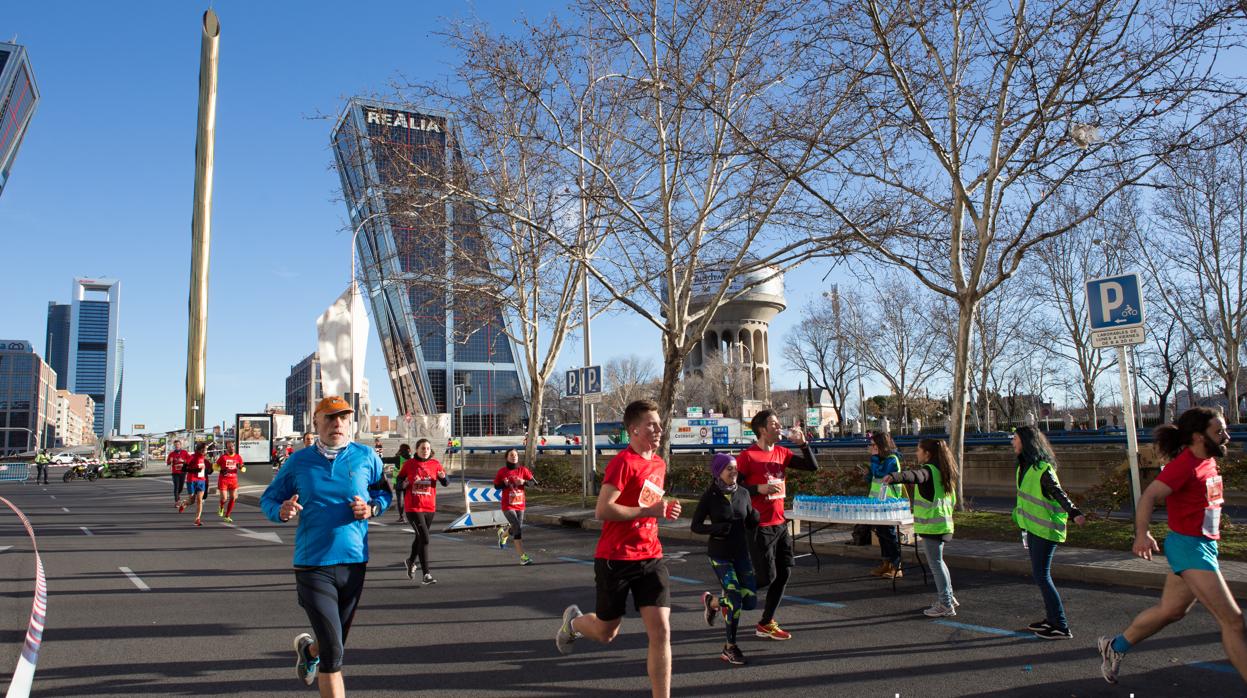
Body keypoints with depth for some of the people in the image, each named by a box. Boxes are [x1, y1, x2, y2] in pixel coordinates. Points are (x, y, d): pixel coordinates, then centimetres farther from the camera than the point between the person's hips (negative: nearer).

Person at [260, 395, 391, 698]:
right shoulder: (298, 461, -1)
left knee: (335, 641, 21)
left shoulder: (366, 457, 0)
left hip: (355, 562, 3)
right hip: (313, 564, -3)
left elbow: (384, 491, 15)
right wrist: (281, 511, -16)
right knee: (333, 652, -10)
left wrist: (371, 509, -7)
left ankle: (308, 649, 55)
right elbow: (267, 499, 8)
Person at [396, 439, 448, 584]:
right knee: (424, 538, -14)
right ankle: (426, 575, -11)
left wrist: (443, 477, -26)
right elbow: (399, 485, 3)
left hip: (430, 508, 4)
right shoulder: (408, 464, -3)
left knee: (420, 537, 20)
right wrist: (404, 484, -19)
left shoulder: (435, 464, 2)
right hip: (413, 508, -4)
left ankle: (411, 561, 49)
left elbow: (446, 483, -4)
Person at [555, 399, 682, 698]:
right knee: (606, 633, 13)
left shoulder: (659, 463, 10)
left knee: (661, 631, -6)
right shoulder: (623, 461, -15)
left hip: (650, 558, 6)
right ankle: (573, 620, 47)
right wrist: (650, 511, -21)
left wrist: (665, 508, 6)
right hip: (616, 558, -6)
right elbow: (602, 511, -21)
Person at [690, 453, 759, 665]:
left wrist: (755, 516, -12)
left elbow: (750, 525, 10)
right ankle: (730, 648, 8)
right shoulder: (710, 496, -11)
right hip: (720, 555, -5)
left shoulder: (743, 493, 1)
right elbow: (695, 526, -9)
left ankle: (712, 601, 30)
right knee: (736, 599, -12)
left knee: (750, 601, 2)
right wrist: (720, 529, -22)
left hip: (741, 553, 5)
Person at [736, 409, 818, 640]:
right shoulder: (747, 456, -13)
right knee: (766, 577, -5)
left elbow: (812, 466, 9)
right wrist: (759, 488, -22)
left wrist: (802, 443, -3)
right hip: (759, 526, -7)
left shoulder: (781, 452, 8)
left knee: (783, 574, 9)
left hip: (780, 524, 8)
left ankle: (766, 624, 21)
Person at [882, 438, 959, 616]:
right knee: (938, 561, 21)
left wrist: (893, 477, -56)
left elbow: (914, 475, -40)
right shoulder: (942, 471, 12)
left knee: (936, 563, -2)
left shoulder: (928, 470, -16)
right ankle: (948, 597, 31)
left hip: (931, 525, -9)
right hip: (942, 523, 9)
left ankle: (945, 604, 2)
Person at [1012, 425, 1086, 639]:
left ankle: (1061, 627, -3)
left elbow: (1059, 493, -28)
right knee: (1040, 575, 15)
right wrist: (1018, 513, 34)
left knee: (1042, 576, -8)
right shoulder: (1025, 466, 10)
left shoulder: (1042, 468, -18)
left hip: (1046, 529, -10)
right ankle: (1052, 619, 25)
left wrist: (1074, 512, -43)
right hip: (1033, 527, 10)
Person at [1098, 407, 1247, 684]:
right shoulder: (1184, 465, -17)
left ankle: (1114, 648, 31)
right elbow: (1149, 495, -26)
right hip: (1188, 546, -10)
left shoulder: (1208, 462, 10)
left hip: (1204, 545, 10)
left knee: (1170, 611, 18)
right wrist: (1142, 534, -39)